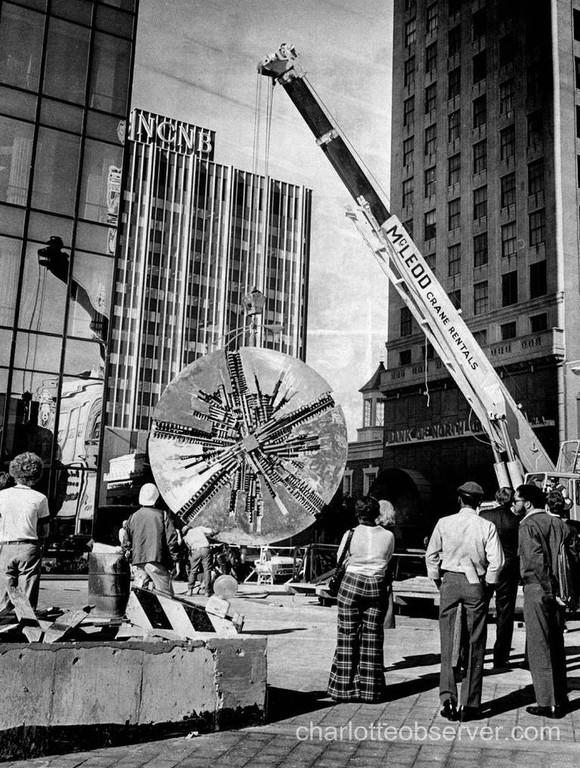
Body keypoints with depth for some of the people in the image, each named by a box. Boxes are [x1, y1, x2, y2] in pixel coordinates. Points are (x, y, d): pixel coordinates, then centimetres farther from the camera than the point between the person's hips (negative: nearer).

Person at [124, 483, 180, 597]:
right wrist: (175, 557, 4)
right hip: (156, 561, -4)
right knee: (166, 595, 0)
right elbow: (172, 539, -6)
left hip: (138, 562, 4)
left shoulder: (133, 517, 8)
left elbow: (127, 542, 12)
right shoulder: (162, 515, -2)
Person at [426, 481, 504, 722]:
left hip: (449, 582, 1)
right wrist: (486, 586, 5)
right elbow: (496, 561, -9)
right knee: (474, 646, 9)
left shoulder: (444, 523, -2)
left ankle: (448, 699, 1)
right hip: (475, 584, 0)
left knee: (448, 643, 8)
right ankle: (469, 704, 12)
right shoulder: (487, 526, -5)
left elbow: (431, 555, 1)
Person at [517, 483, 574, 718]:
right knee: (556, 646, 16)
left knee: (539, 648, 2)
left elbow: (537, 560, -20)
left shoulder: (528, 525, -10)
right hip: (557, 590, 7)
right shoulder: (559, 523, 11)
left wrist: (548, 590, -18)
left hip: (537, 589, -7)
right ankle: (560, 700, 23)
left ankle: (546, 704, 6)